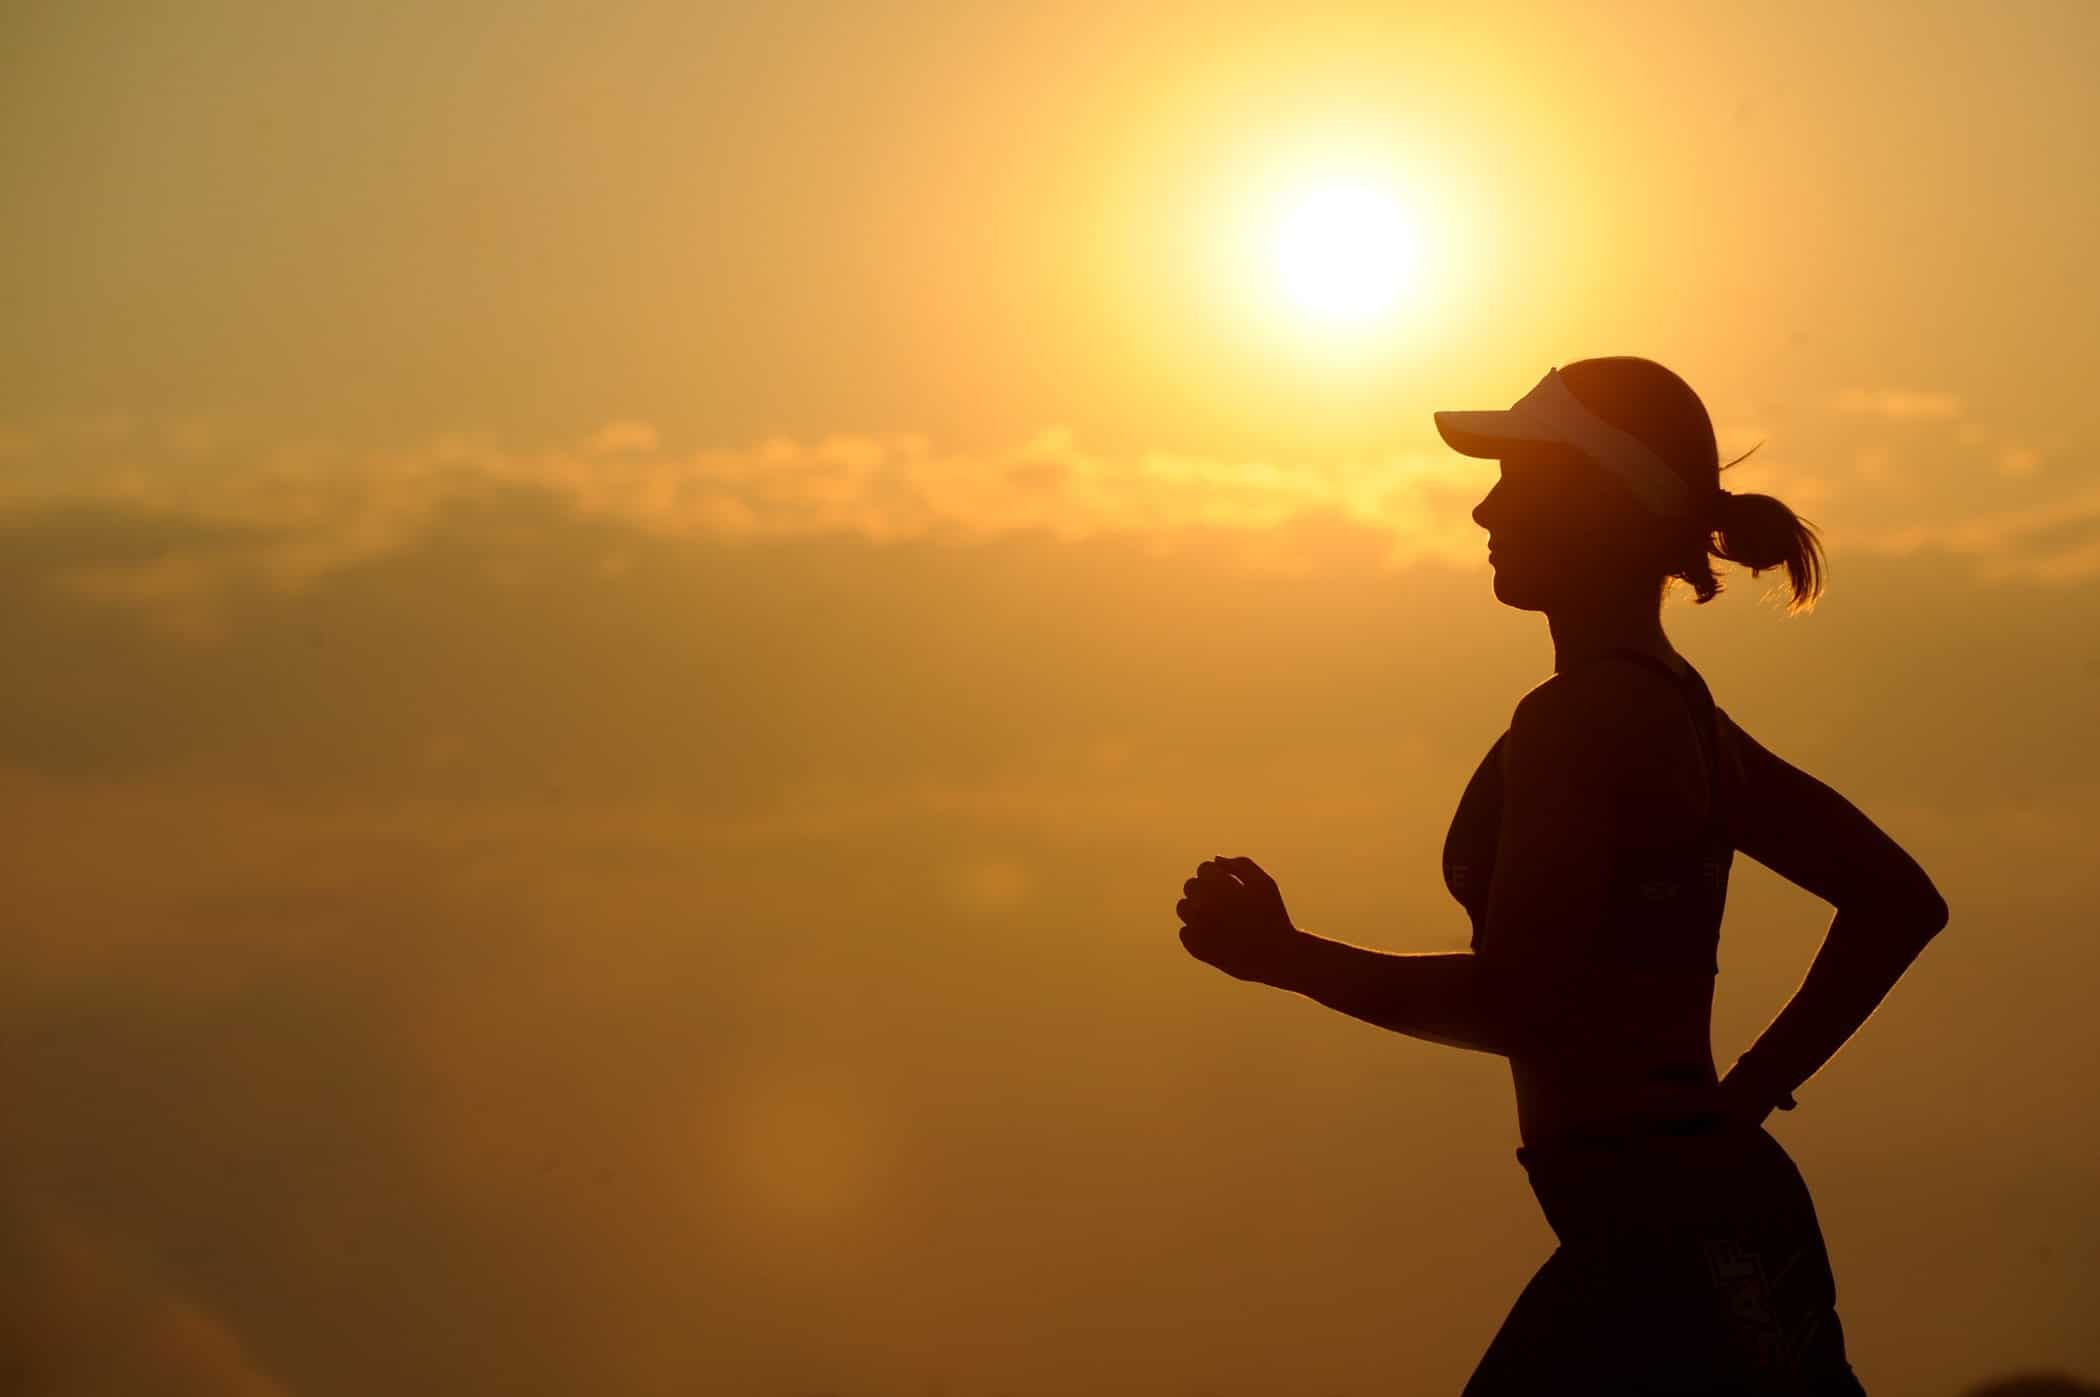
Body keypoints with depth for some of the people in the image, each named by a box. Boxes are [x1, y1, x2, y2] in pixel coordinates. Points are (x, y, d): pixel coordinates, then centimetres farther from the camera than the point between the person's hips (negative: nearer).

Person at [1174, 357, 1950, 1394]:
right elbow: (1898, 901, 19)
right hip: (1696, 1219, 10)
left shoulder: (1581, 719, -15)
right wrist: (1748, 1094, 13)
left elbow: (1511, 1005, -21)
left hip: (1668, 1240, -10)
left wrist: (1284, 957, -9)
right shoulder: (1675, 708, 15)